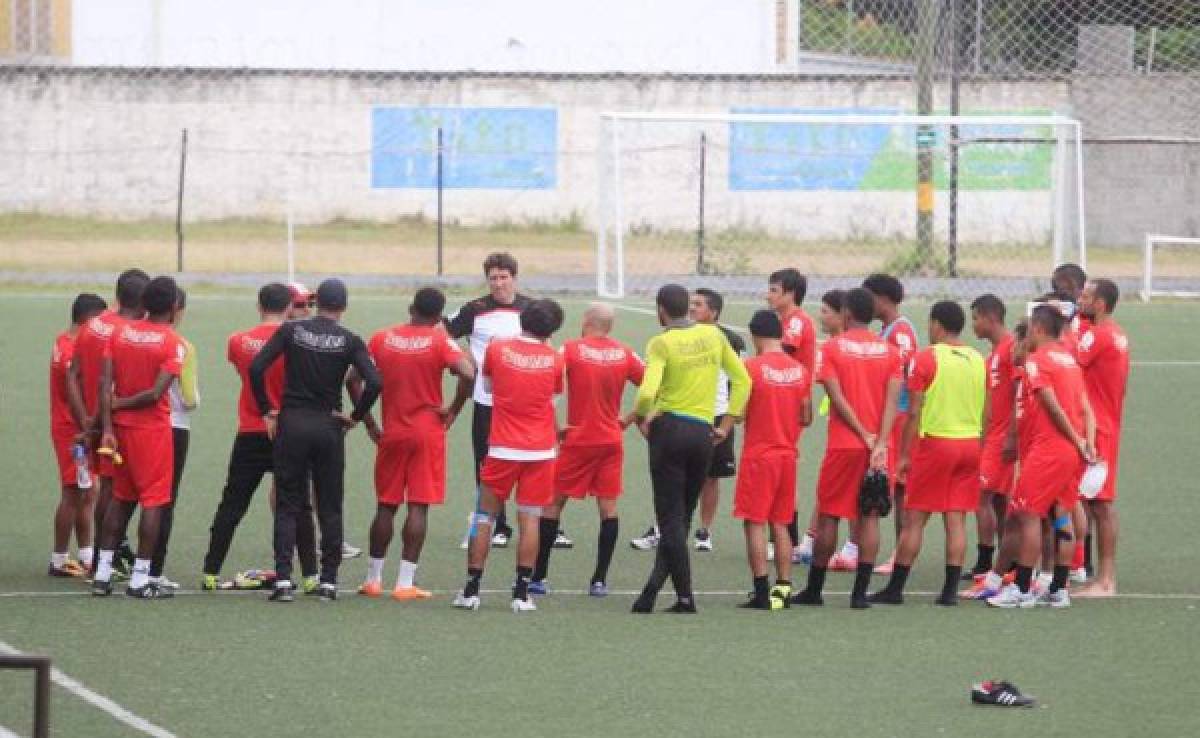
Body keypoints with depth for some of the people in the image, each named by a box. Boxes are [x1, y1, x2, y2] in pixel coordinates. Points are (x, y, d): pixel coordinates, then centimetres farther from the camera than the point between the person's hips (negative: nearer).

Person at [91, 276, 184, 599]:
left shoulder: (121, 333, 3)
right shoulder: (172, 343, -11)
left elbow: (105, 382, -3)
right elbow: (156, 393, -18)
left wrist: (107, 427, -5)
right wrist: (118, 404, -5)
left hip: (121, 427, 5)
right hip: (153, 427, -5)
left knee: (121, 499, 16)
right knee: (153, 500, 1)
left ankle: (102, 574, 14)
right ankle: (140, 579, -1)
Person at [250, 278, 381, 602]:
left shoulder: (291, 330, -1)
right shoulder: (349, 341, -4)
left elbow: (256, 368, -8)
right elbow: (373, 382, -13)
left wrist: (267, 411, 3)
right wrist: (355, 417, 1)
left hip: (292, 422, 0)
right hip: (329, 427, 0)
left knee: (287, 506, 5)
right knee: (330, 508, 9)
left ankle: (283, 579, -5)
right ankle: (328, 581, 8)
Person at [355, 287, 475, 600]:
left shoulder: (382, 338, 3)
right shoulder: (439, 340, -7)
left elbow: (354, 380, 0)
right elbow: (468, 374, -21)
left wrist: (369, 423, 6)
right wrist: (453, 410, -7)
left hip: (391, 433, 3)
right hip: (428, 432, -3)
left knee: (386, 506, 13)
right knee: (418, 507, -1)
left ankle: (373, 579, 18)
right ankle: (405, 583, -4)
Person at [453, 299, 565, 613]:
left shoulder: (497, 348, -4)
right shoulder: (554, 358, -3)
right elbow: (554, 397, 9)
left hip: (502, 447, 0)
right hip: (540, 450, 0)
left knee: (485, 516, 9)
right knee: (530, 519, 3)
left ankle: (471, 590, 8)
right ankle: (522, 593, -1)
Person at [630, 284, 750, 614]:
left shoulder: (661, 343, -10)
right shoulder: (713, 335, 4)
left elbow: (648, 392, -23)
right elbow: (743, 380, 9)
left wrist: (641, 417, -3)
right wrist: (727, 424, 13)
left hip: (669, 429, -4)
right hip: (704, 434, 4)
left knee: (671, 518, 1)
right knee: (682, 516, 12)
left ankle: (685, 596, -3)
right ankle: (654, 587, 11)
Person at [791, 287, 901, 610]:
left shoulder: (832, 348, -3)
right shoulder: (889, 350, 5)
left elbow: (837, 398, -11)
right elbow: (892, 399, -5)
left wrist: (865, 436, -9)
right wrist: (880, 443, -11)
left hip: (843, 445, -2)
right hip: (877, 446, 2)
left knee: (829, 515, 7)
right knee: (869, 516, 4)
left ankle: (814, 589, 13)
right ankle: (860, 592, -2)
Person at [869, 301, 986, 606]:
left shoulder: (926, 358, -8)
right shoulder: (977, 360, 8)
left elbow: (914, 412, -9)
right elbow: (984, 411, 12)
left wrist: (904, 454, -4)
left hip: (936, 441, -5)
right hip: (970, 443, 5)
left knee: (914, 518, 1)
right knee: (956, 519, 5)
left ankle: (895, 589, 4)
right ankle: (950, 590, 1)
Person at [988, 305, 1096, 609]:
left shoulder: (1037, 360, -9)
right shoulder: (1069, 359, 15)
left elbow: (1053, 406, -15)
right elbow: (1085, 408, 9)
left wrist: (1076, 440, -8)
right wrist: (1088, 443, 2)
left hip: (1047, 449, -8)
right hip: (1073, 451, 8)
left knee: (1028, 515, -3)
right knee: (1061, 516, 11)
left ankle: (1021, 589, -3)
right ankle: (1058, 589, 12)